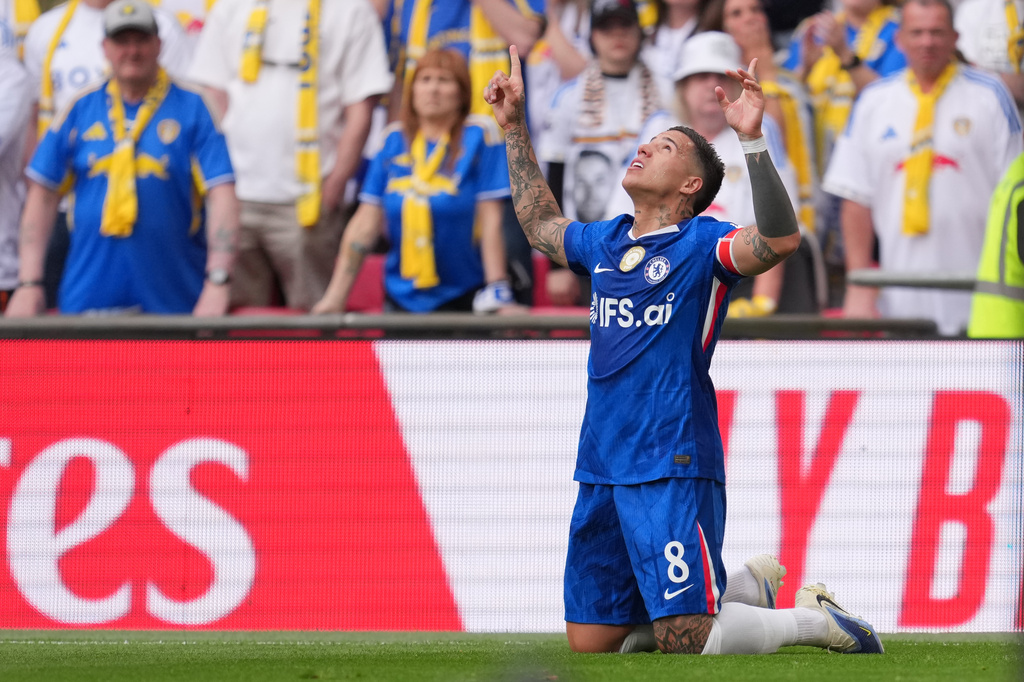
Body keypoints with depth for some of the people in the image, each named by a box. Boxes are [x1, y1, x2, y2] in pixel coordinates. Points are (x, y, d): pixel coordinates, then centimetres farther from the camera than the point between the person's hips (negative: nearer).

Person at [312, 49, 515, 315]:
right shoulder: (395, 140, 6)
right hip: (401, 300, 4)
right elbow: (366, 223, 5)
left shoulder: (479, 135, -5)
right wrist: (335, 296, 1)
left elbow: (490, 219, -9)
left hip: (462, 300, -4)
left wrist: (496, 292, -14)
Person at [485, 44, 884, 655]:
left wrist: (752, 139, -30)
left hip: (672, 468, -7)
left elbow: (780, 238, -23)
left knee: (687, 641, -15)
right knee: (591, 642, 10)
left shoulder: (701, 243, -4)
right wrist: (515, 127, 35)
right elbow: (541, 225, 37)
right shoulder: (604, 243, 16)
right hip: (601, 469, 7)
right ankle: (748, 588, 27)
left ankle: (814, 618, 10)